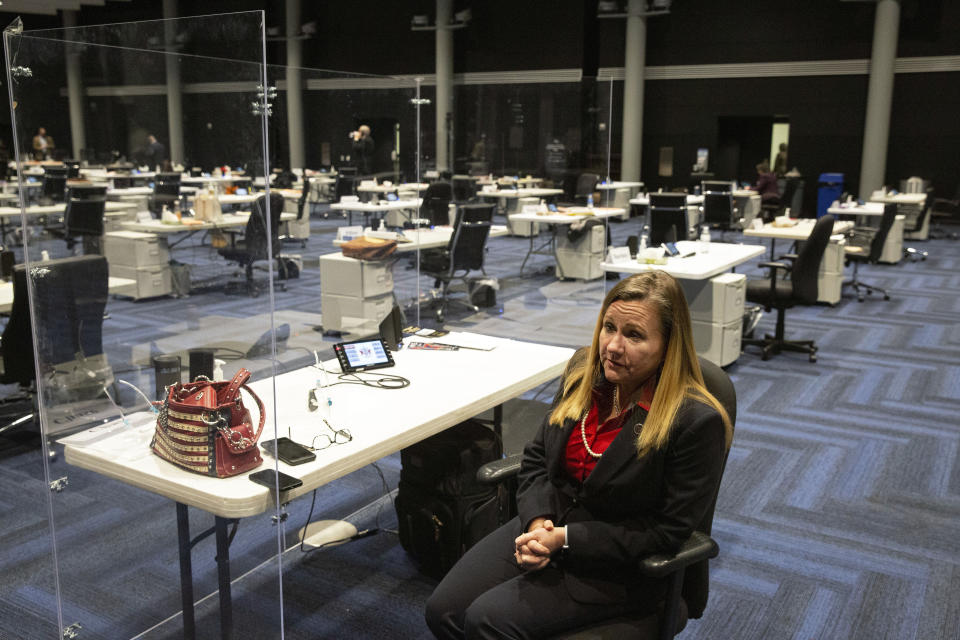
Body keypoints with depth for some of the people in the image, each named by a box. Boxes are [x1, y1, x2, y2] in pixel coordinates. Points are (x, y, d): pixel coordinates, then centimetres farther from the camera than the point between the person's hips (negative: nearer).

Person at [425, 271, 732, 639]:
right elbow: (537, 457, 7)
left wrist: (566, 539, -20)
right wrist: (538, 522, -12)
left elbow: (667, 530, -16)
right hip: (546, 526, 6)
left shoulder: (697, 421, -21)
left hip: (617, 566, -5)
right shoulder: (584, 370, -1)